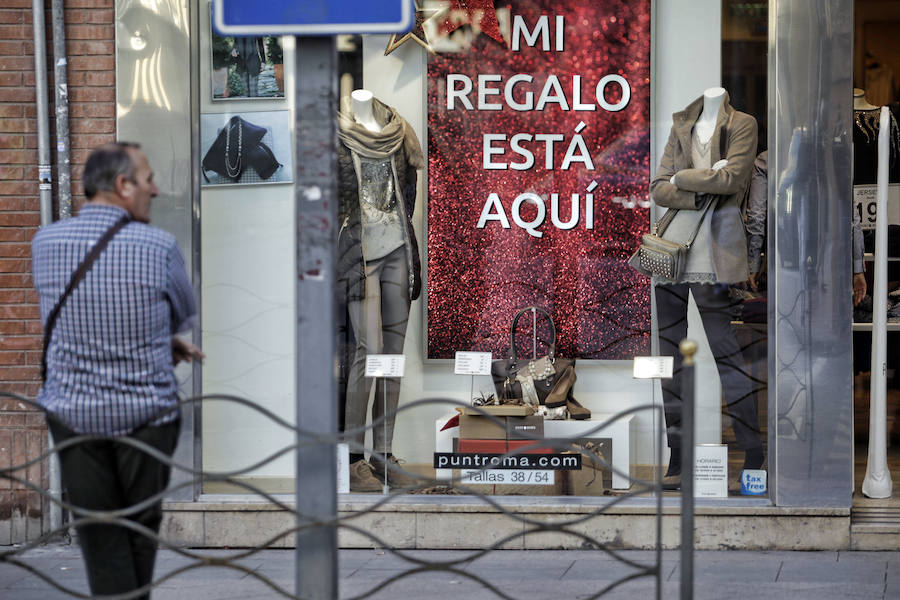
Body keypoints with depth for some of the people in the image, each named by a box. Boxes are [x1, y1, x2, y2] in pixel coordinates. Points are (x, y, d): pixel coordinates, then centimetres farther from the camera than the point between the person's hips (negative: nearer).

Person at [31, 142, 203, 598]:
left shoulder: (46, 243, -3)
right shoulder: (158, 247, -13)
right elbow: (184, 317, 4)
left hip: (72, 411, 2)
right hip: (146, 411, -2)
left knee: (99, 538, 6)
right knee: (141, 527, 17)